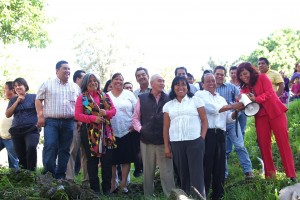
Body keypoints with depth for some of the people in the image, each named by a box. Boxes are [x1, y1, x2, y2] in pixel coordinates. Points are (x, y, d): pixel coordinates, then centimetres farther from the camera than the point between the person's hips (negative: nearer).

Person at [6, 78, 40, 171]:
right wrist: (17, 101, 0)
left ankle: (32, 172, -24)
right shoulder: (13, 100, 16)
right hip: (16, 131, 5)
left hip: (32, 129, -4)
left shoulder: (33, 97, 4)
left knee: (31, 147, -30)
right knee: (21, 155, 3)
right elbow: (7, 114, 6)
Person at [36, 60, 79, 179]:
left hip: (69, 122, 3)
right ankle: (49, 173, -7)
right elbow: (38, 100, 5)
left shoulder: (75, 87, 15)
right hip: (51, 121, -3)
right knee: (50, 146, -16)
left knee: (65, 149, 5)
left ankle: (60, 175, 13)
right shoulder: (47, 84, 6)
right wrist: (40, 116, -5)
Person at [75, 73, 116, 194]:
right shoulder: (82, 98, 0)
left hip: (106, 132, 3)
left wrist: (106, 113, -13)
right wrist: (93, 118, -19)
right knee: (92, 160, 6)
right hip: (89, 132, -3)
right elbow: (77, 115, -8)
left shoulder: (105, 96, 10)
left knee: (107, 159, 3)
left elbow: (113, 110, 9)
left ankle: (107, 188, 16)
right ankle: (95, 188, 17)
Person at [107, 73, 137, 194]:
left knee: (126, 159, 2)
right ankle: (112, 185, 16)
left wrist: (134, 124, -5)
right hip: (111, 133, 0)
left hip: (127, 132, 0)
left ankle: (123, 184, 13)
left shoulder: (129, 94, 5)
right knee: (112, 160, 4)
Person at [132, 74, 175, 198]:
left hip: (164, 140, -1)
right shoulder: (142, 98, 6)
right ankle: (148, 195, 25)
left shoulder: (168, 99, 1)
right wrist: (140, 129, -4)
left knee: (167, 171, 1)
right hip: (147, 140, 2)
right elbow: (135, 118, 10)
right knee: (148, 170, 12)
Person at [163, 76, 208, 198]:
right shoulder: (168, 105, 12)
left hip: (195, 141, -2)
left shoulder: (195, 100, 6)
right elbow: (166, 127, 11)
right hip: (176, 143, 2)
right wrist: (166, 146, 6)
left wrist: (202, 138, -5)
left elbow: (204, 121, 5)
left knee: (196, 173, -4)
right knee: (182, 173, 8)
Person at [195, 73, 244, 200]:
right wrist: (232, 106, -7)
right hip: (207, 134, -6)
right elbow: (213, 108, -9)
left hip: (220, 135, 6)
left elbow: (229, 118, 19)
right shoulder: (200, 95, 5)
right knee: (206, 166, -4)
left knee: (219, 167, 8)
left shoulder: (221, 98, 23)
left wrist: (236, 111, 0)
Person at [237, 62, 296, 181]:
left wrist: (256, 99, -25)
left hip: (275, 112, -4)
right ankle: (270, 174, 11)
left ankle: (291, 174, -1)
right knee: (264, 145, 2)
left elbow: (269, 93, -12)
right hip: (260, 116, 4)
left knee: (283, 142, -3)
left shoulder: (262, 77, -2)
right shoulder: (244, 88, 10)